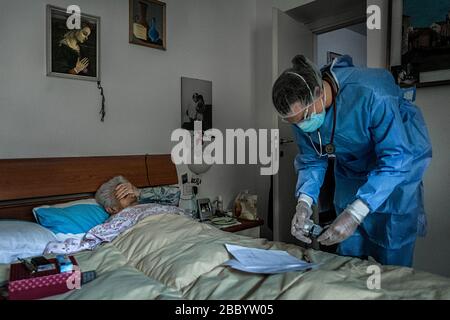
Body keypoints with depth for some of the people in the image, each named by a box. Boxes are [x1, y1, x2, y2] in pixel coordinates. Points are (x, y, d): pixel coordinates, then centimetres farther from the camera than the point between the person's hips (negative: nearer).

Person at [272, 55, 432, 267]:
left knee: (392, 259, -1)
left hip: (399, 166, -4)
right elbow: (311, 159, -7)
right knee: (348, 253, 10)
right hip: (351, 170, 5)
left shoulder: (370, 94, -35)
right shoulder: (301, 110, -17)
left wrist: (355, 213, -41)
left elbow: (396, 159, -33)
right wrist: (304, 201, -25)